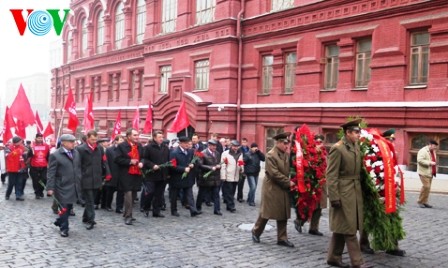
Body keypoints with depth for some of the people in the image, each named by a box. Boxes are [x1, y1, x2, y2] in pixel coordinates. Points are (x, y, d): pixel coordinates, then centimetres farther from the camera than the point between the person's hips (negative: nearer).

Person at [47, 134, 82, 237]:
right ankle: (64, 228, 17)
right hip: (62, 187, -5)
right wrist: (50, 188, -16)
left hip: (73, 186, 6)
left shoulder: (76, 153, 7)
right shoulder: (55, 155, -11)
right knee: (64, 208, 2)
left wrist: (79, 183, 12)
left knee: (69, 207, 14)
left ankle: (59, 222, 36)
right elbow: (51, 173, -12)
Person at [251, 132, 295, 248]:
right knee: (266, 213, 4)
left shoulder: (286, 154, 7)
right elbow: (274, 174, -19)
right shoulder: (270, 155, -14)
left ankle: (282, 238, 16)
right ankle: (256, 232, 24)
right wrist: (288, 182, -16)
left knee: (283, 215, 8)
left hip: (283, 189, 7)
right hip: (271, 189, -7)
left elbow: (289, 169, 14)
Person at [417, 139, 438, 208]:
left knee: (428, 187, 8)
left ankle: (424, 202, 13)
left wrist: (435, 170, 16)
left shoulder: (433, 152, 18)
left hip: (430, 173, 9)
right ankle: (420, 201, -4)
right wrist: (429, 163, -25)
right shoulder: (423, 151, -12)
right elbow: (420, 160, -23)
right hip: (424, 172, -9)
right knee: (426, 186, -15)